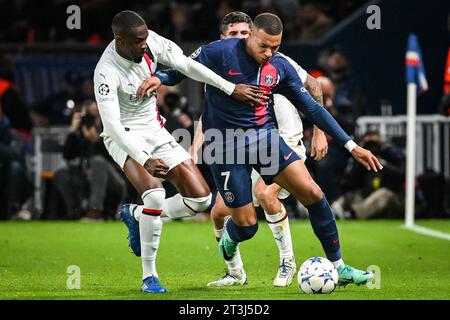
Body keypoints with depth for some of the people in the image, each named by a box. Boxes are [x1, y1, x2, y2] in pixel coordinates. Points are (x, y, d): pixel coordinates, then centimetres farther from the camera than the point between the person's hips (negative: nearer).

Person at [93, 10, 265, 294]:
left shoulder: (150, 41, -13)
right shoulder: (107, 72, -28)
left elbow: (187, 65, -4)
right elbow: (111, 124, -34)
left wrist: (231, 89, -5)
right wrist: (146, 161, -44)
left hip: (155, 131, 7)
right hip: (125, 136, -6)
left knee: (201, 198, -1)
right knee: (155, 194, -31)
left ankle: (135, 215, 21)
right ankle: (149, 275, -16)